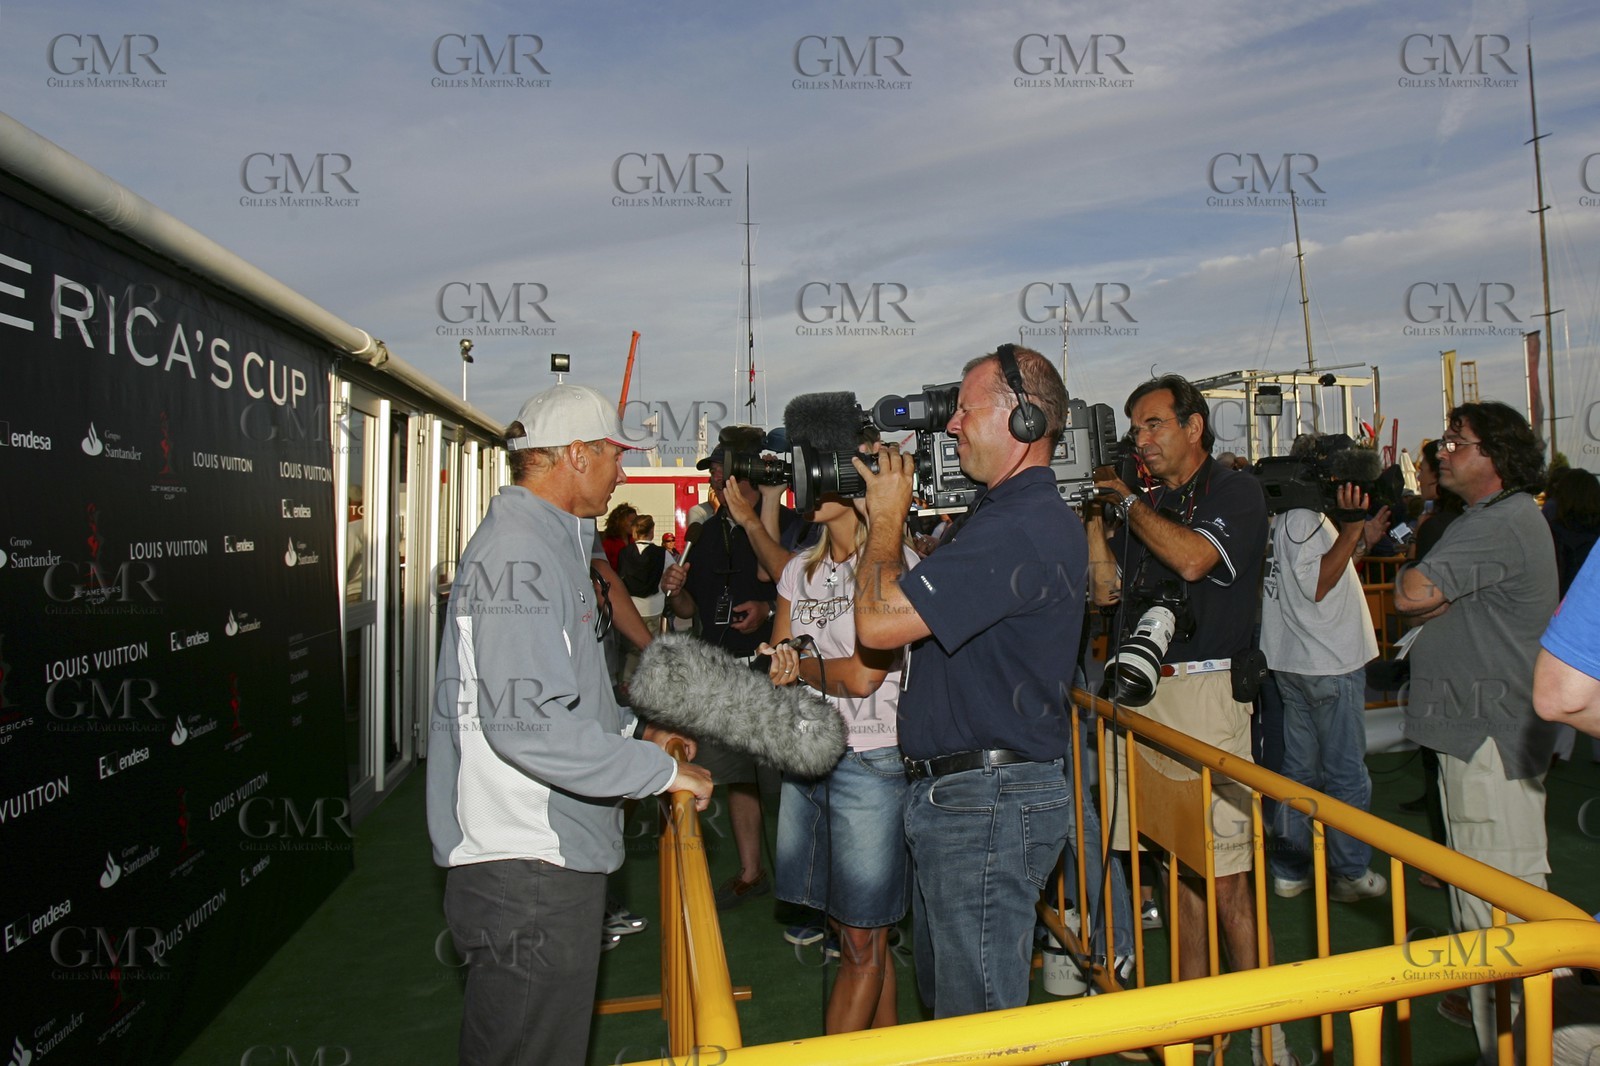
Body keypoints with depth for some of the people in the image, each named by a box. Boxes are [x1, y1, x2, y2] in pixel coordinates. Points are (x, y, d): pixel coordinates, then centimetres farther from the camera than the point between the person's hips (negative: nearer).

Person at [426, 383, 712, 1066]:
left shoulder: (549, 542, 15)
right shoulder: (518, 553, -20)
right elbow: (526, 722, -29)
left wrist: (632, 730, 13)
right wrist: (660, 770, -21)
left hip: (553, 854, 10)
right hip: (523, 864, -10)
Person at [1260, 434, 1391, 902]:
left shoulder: (1283, 518, 14)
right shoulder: (1304, 517, -15)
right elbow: (1317, 586, -22)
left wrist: (1362, 541, 17)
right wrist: (1351, 530, -23)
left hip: (1295, 662, 9)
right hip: (1328, 663, -9)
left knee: (1299, 767, 14)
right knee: (1346, 774, 3)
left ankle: (1289, 869, 21)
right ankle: (1351, 874, 14)